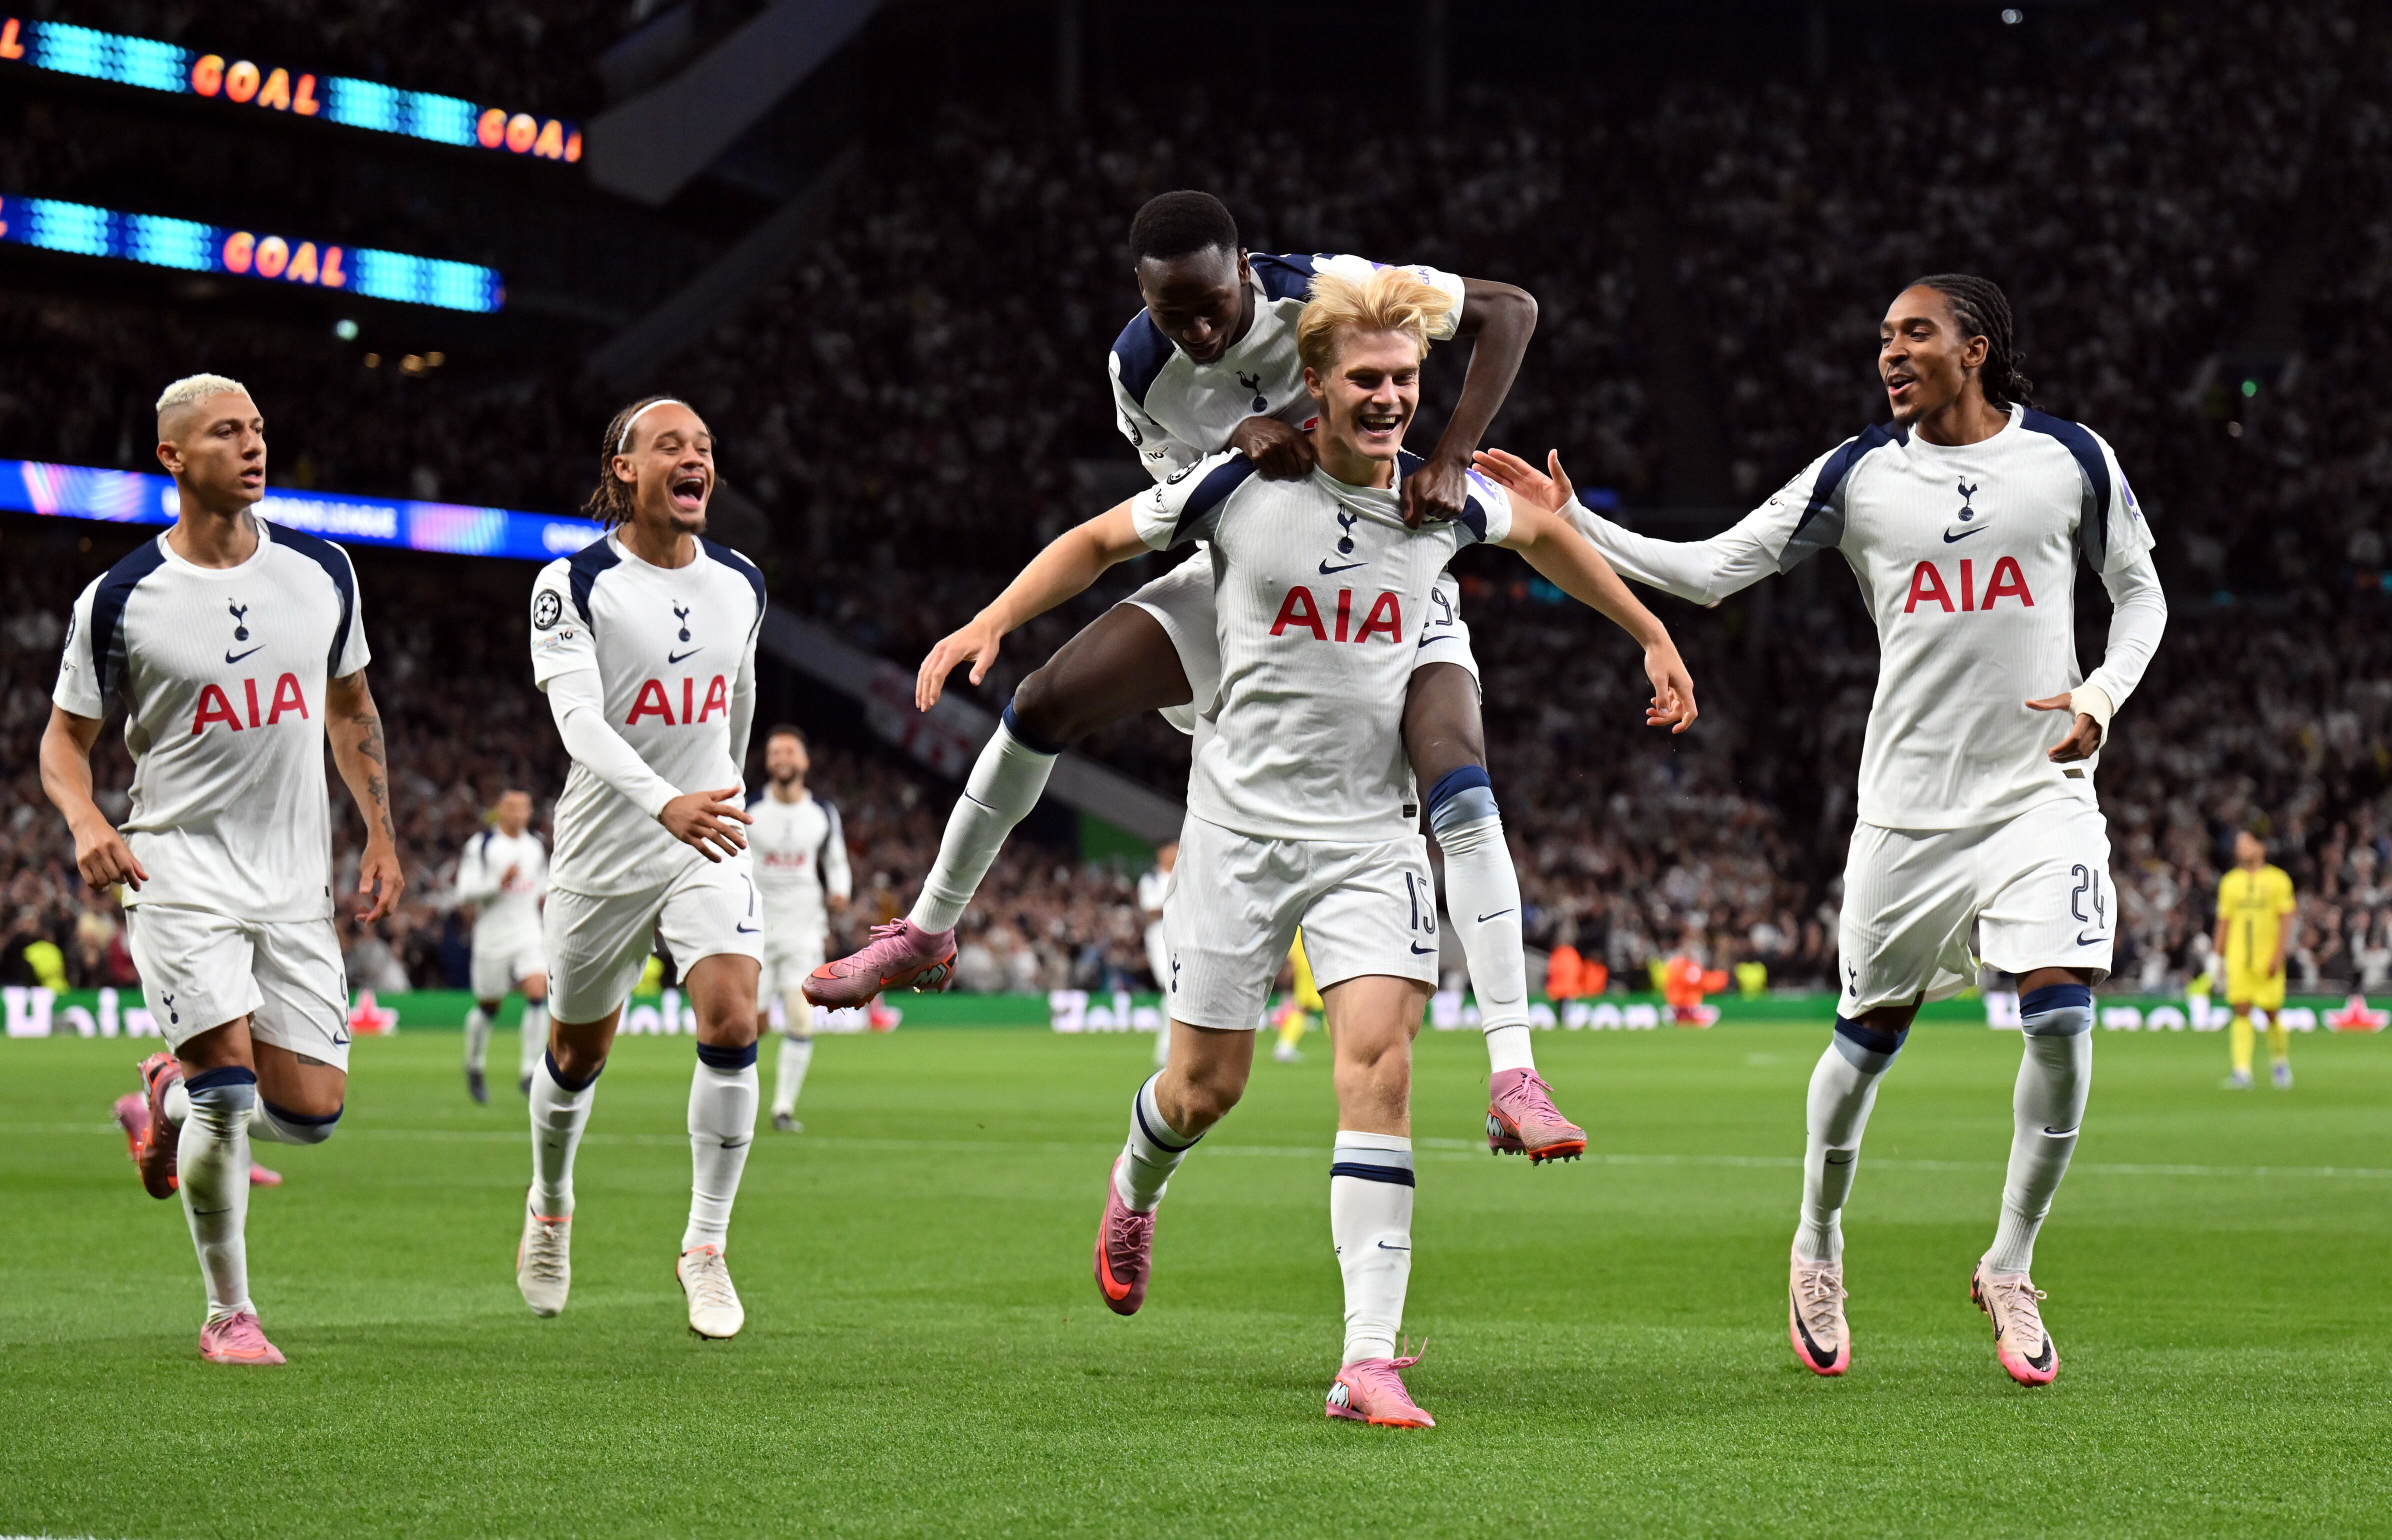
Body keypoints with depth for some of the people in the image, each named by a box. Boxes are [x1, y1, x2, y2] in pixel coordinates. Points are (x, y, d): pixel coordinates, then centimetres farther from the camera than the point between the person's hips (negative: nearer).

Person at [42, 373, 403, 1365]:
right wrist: (86, 822, -16)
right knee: (229, 1078, -17)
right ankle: (228, 1315, 0)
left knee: (312, 1111, -3)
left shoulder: (323, 573, 5)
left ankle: (177, 1093, 30)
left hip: (297, 883, 4)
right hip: (179, 868, -4)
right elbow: (64, 737, 4)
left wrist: (381, 834, 12)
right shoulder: (120, 600, -5)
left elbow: (351, 708, 19)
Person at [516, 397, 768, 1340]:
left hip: (709, 846, 3)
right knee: (577, 1054, 12)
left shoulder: (741, 586, 3)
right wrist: (666, 804, -41)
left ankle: (706, 1248, -6)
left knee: (732, 1025, -18)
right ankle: (549, 1205, 43)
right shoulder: (574, 585, -12)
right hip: (606, 847, -2)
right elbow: (578, 719, -26)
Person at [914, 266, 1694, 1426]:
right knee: (1207, 1090, 2)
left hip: (1373, 833, 1)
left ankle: (1368, 1360, -19)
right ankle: (1136, 1188, 42)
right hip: (1242, 821, -1)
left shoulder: (1445, 497, -1)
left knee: (1379, 1060, -18)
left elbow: (1545, 536, 22)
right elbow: (1101, 541, 7)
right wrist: (990, 623, -3)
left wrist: (1650, 635, 25)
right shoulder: (1243, 483, -8)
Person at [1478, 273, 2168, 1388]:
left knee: (2062, 1014, -17)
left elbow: (2140, 593, 11)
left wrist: (2104, 693, -8)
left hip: (2040, 789, -1)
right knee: (1869, 1033, 6)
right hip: (1908, 799, 1)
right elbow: (1711, 571, 2)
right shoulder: (1858, 475, 1)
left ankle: (2008, 1269, 1)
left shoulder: (2072, 461, -1)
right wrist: (1571, 524, -6)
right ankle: (1818, 1251, 31)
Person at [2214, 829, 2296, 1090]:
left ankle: (2281, 1063, 27)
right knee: (2241, 1012, -9)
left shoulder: (2278, 880, 0)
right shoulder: (2230, 882, 10)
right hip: (2238, 959, 2)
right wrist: (2217, 958, 10)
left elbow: (2286, 920, -4)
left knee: (2273, 1014, 4)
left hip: (2268, 960, -2)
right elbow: (2224, 922, 14)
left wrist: (2279, 955, -13)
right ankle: (2242, 1071, -14)